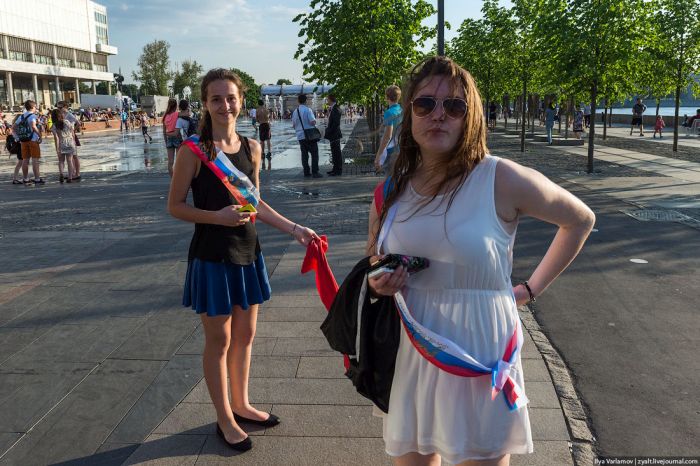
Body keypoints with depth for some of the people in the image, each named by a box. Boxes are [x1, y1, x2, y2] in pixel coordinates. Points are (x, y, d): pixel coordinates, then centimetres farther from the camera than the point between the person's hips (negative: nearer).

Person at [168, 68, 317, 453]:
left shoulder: (251, 147, 3)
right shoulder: (194, 150, -12)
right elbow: (175, 205, -8)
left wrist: (294, 229, 7)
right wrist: (217, 216, -23)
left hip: (247, 253, 6)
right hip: (211, 257, -5)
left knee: (245, 335, 17)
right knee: (219, 340, 8)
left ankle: (241, 405, 37)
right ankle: (224, 418, 26)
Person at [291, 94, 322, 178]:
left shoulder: (295, 111, 6)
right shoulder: (307, 110, -11)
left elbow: (293, 125, 13)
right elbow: (312, 122, -18)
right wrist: (314, 122, 3)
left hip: (300, 136, 6)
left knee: (304, 154, 10)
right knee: (314, 153, -1)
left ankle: (306, 172, 11)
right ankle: (314, 172, -6)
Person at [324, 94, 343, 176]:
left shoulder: (335, 109, -17)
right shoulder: (332, 109, 14)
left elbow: (336, 123, -21)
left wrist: (329, 132, -19)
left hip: (335, 134, -10)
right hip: (333, 135, 10)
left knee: (336, 152, -5)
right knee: (334, 152, 16)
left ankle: (338, 171, -1)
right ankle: (335, 168, 24)